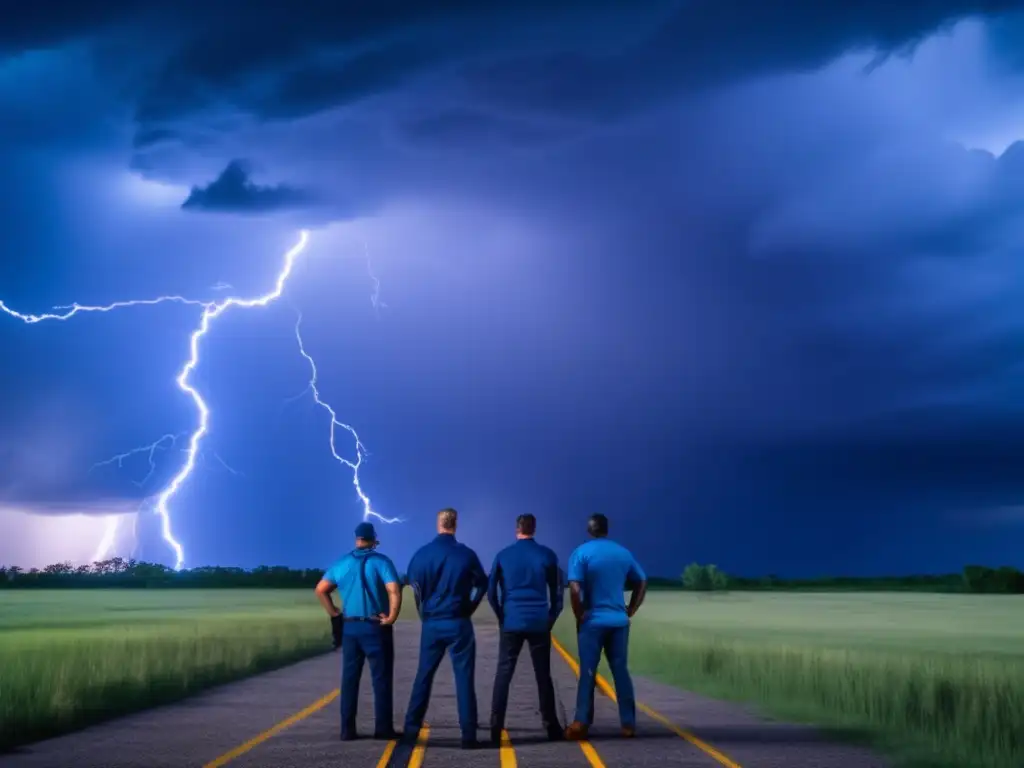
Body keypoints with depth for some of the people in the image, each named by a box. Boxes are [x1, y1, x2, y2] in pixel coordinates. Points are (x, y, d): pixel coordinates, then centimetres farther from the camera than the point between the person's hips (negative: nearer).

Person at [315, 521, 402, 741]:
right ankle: (383, 728, 2)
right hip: (376, 627, -4)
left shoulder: (341, 564, 6)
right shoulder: (381, 561, -7)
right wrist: (392, 617, -10)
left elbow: (321, 590, 6)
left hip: (350, 628, 4)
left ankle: (347, 729, 8)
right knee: (381, 678, 2)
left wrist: (334, 613, 10)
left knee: (350, 679, 8)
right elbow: (394, 590, -20)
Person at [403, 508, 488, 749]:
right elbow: (482, 585, 5)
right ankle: (468, 735, -2)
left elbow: (414, 588, 2)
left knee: (424, 675, 14)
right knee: (464, 678, 1)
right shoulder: (466, 554, -5)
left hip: (431, 623, 2)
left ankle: (411, 728, 15)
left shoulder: (422, 554, -3)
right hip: (458, 623, -2)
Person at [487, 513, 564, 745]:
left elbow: (491, 591, 4)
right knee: (543, 675, 8)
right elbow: (557, 591, 3)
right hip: (539, 623, 0)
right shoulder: (547, 555, 2)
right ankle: (551, 726, 11)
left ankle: (496, 727, -4)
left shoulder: (503, 555, 3)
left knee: (503, 674, 3)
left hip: (511, 622, 0)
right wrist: (551, 618, 13)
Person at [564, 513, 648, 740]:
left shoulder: (581, 553, -6)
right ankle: (628, 723, 8)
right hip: (619, 621, 3)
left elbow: (575, 590, -16)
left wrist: (579, 617, -6)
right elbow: (642, 583, 12)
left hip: (592, 621, -3)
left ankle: (581, 723, -4)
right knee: (621, 671, 8)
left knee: (588, 672, 1)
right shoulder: (624, 553, 7)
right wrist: (630, 611, 13)